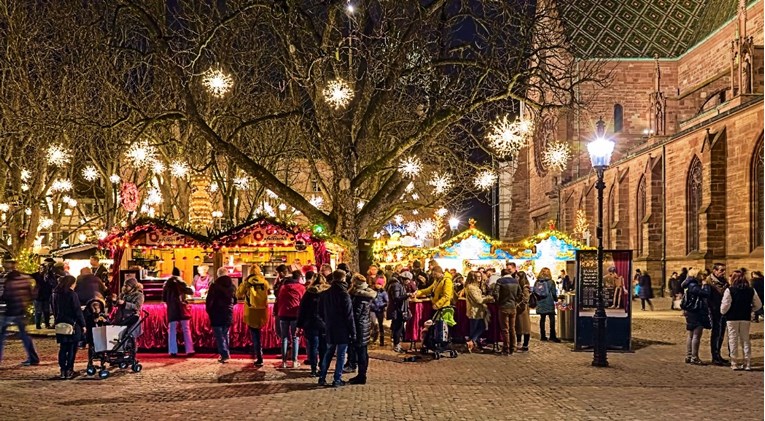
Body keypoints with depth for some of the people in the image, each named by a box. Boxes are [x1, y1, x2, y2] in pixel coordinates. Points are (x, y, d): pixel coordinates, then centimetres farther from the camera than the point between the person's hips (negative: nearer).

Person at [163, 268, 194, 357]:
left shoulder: (166, 284, 4)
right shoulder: (180, 282, -5)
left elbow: (164, 299, 6)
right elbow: (190, 291, -6)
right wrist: (192, 288, 15)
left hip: (171, 310, 2)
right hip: (182, 309, -2)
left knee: (172, 331, 5)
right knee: (186, 330, 4)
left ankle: (173, 351, -1)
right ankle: (189, 350, -1)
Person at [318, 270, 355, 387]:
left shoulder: (325, 294, 4)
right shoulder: (344, 294, -14)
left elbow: (321, 312, 12)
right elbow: (349, 316, -14)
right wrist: (353, 333, -10)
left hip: (330, 330, 6)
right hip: (343, 331, -6)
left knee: (328, 353, 16)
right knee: (341, 355, 2)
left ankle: (322, 378, 16)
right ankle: (337, 380, 2)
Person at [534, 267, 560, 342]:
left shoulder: (537, 282, 3)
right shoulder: (551, 282, -7)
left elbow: (534, 292, 5)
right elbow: (554, 293, -5)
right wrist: (556, 299, 12)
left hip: (540, 304, 4)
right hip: (549, 303, -4)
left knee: (542, 319, 10)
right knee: (552, 319, -1)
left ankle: (543, 336, 12)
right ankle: (552, 336, -4)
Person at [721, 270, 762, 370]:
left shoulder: (729, 290, -12)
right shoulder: (751, 291, 2)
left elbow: (725, 305, -16)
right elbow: (758, 305, 6)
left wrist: (723, 312, 3)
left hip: (732, 318, -3)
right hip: (745, 318, 4)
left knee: (733, 340, 5)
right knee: (745, 340, 12)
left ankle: (735, 363, 5)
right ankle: (747, 363, 12)